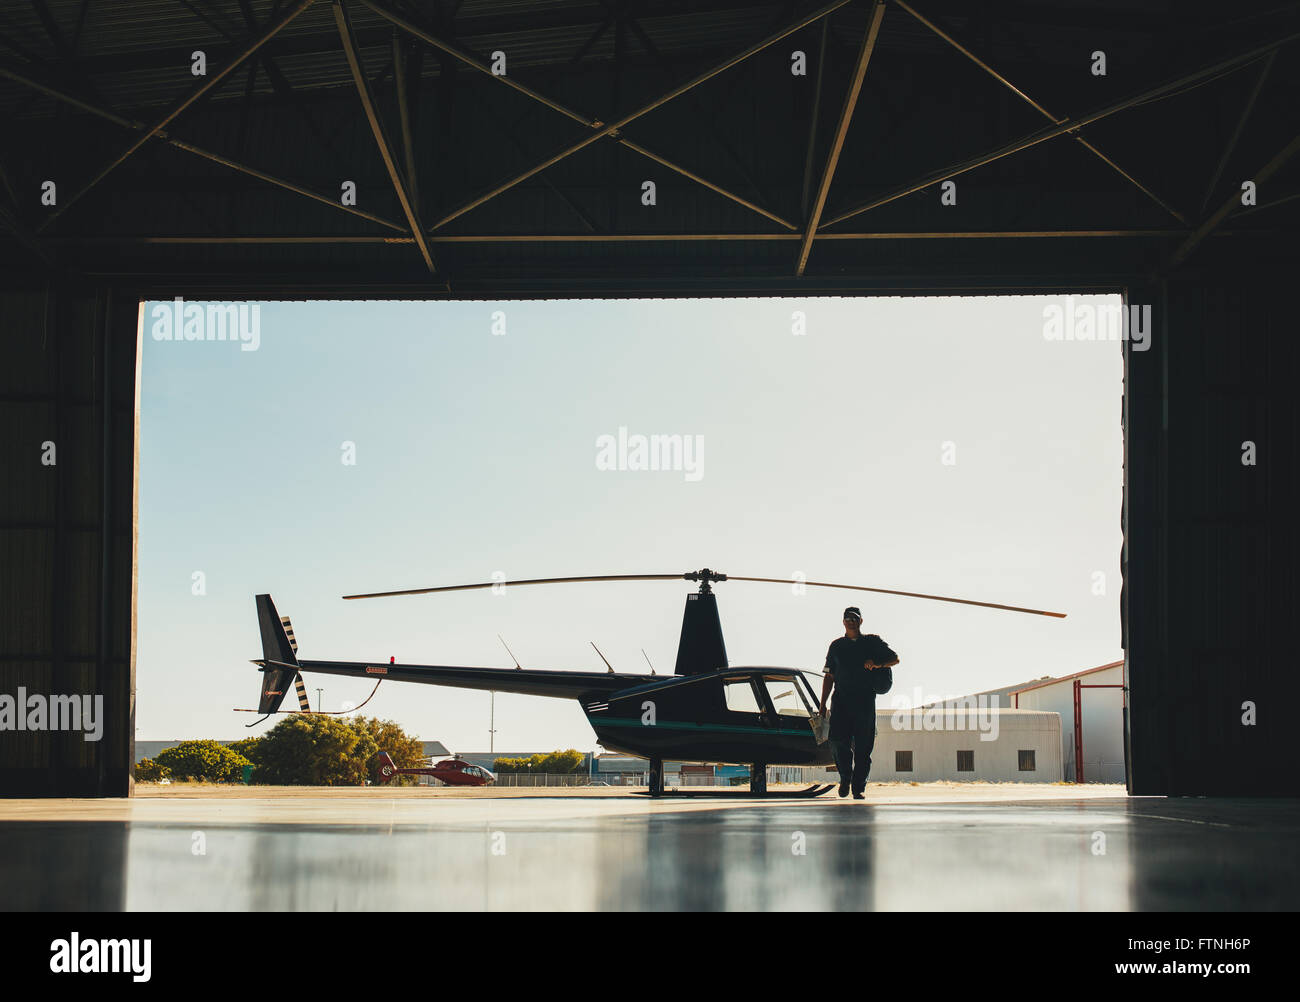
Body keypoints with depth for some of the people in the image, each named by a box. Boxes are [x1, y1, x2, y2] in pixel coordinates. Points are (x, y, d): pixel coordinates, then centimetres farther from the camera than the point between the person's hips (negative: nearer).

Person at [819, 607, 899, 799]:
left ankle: (859, 786, 3)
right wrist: (823, 704, 10)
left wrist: (877, 664, -11)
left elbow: (895, 658, 9)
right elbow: (829, 676, 16)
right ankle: (845, 776, 11)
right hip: (841, 700, 1)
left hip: (865, 701, -1)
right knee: (838, 742, -12)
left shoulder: (872, 642, 11)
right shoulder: (837, 646, 15)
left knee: (863, 746, -4)